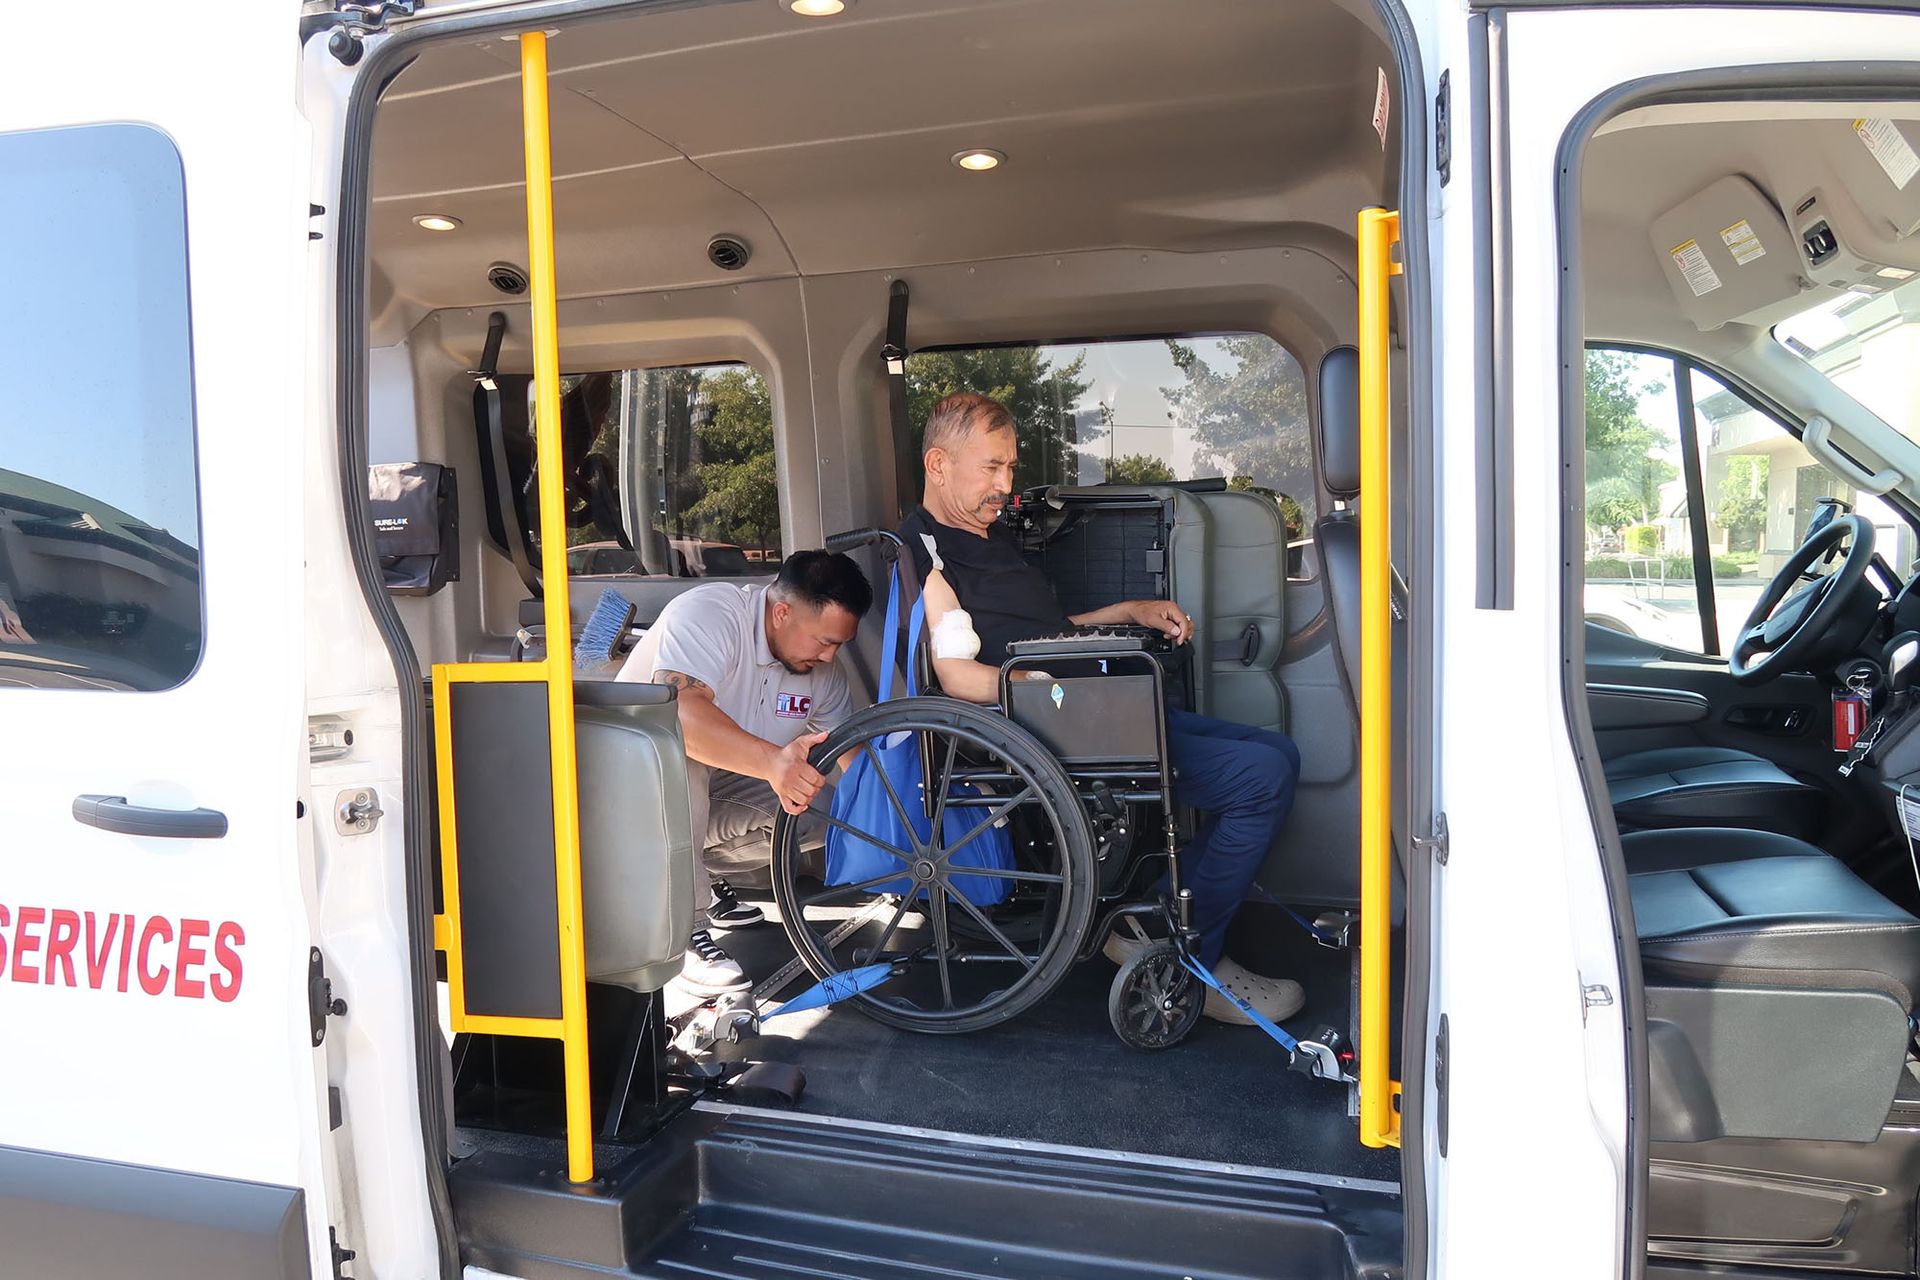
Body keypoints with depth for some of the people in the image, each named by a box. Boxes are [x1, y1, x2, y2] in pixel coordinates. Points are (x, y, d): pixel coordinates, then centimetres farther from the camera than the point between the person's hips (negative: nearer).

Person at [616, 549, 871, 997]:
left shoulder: (823, 667, -5)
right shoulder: (707, 613, -28)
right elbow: (678, 710, -46)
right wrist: (772, 761, -58)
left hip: (715, 790, 6)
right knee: (682, 752, -39)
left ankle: (702, 874, 6)